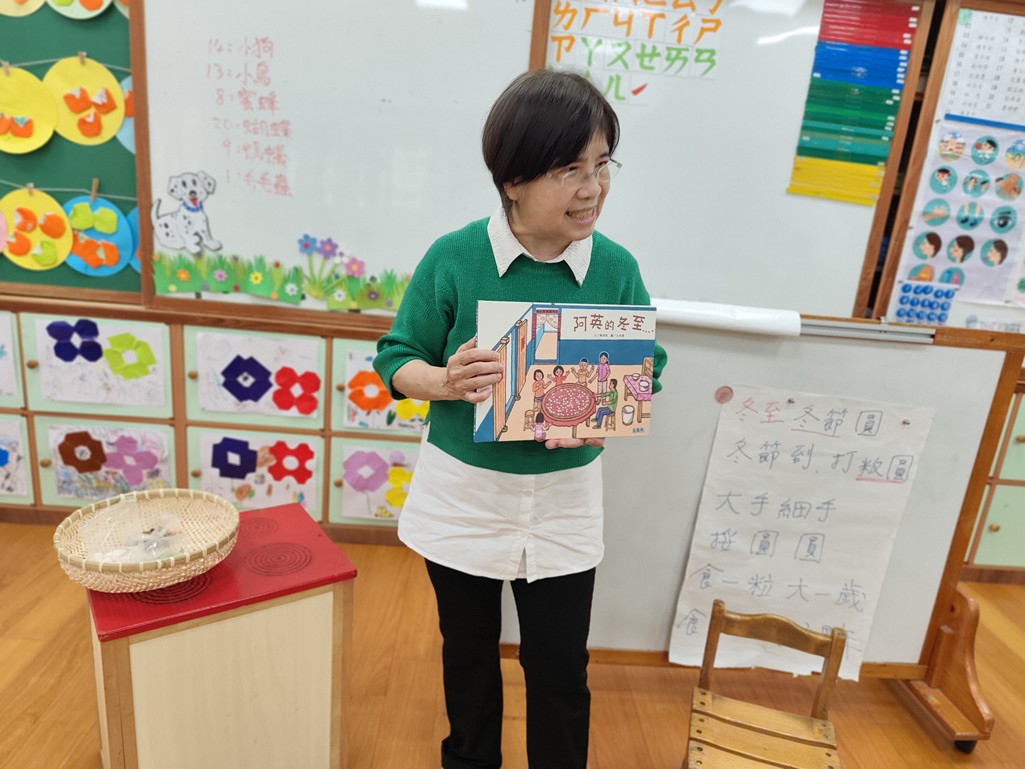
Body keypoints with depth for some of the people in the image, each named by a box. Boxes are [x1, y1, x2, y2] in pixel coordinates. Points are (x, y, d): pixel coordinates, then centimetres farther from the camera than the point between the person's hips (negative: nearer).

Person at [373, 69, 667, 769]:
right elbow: (396, 360, -5)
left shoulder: (616, 268, -9)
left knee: (561, 671, 13)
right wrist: (445, 381, -27)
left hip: (563, 501, 0)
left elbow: (645, 376, -1)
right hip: (462, 494, 0)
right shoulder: (454, 257, -14)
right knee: (468, 648, 24)